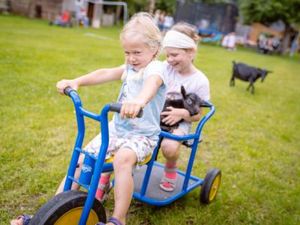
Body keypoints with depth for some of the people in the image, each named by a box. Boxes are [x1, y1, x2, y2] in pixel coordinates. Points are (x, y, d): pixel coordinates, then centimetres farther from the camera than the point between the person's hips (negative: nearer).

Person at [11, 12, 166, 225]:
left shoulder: (155, 68, -13)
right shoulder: (130, 68, 13)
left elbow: (152, 83, -37)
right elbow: (105, 74, 6)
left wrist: (140, 100, -61)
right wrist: (76, 82, -11)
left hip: (143, 134, -7)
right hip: (116, 128, 7)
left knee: (123, 158, -38)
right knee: (81, 159, -4)